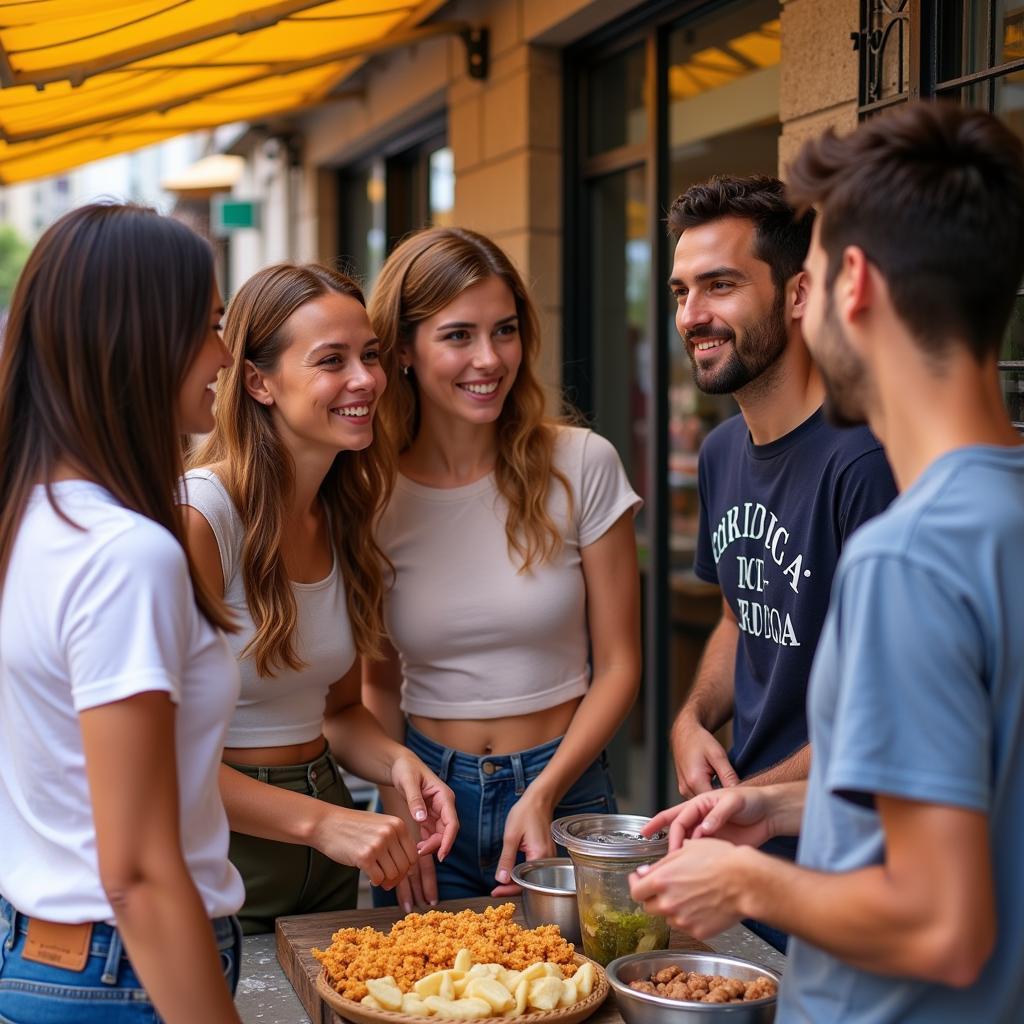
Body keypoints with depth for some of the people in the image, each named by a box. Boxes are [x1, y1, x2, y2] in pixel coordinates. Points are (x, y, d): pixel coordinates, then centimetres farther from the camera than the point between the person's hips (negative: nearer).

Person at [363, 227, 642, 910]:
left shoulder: (582, 465, -9)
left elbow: (618, 665, -4)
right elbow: (377, 680, 6)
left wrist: (544, 794, -15)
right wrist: (398, 814, -7)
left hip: (564, 788, -1)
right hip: (427, 785, 1)